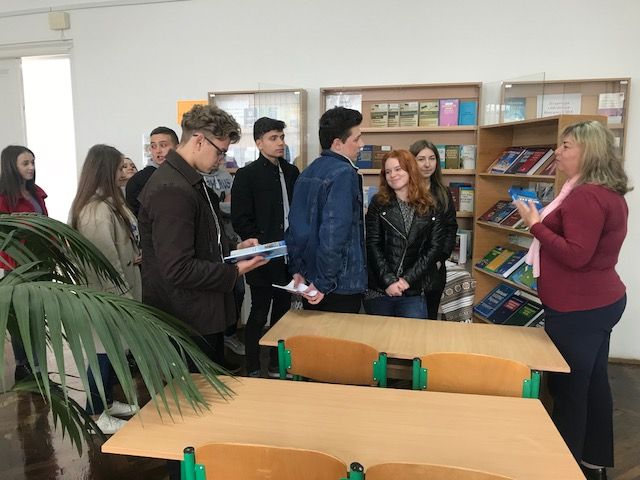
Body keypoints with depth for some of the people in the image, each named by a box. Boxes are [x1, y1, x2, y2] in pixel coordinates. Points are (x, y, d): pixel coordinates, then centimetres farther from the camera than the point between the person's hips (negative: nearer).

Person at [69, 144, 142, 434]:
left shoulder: (109, 203, 10)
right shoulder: (97, 210, -23)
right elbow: (107, 261, -24)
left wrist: (134, 256, 0)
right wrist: (124, 298, -19)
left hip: (114, 291, 10)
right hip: (107, 295, -10)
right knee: (104, 351, 3)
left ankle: (107, 401, 35)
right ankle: (95, 415, 19)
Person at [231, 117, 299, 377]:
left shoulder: (291, 171, 10)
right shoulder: (247, 175, -7)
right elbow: (240, 220, -10)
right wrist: (265, 245, -14)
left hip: (288, 257, 6)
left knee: (282, 311, 14)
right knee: (259, 314, 4)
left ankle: (277, 365, 29)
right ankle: (253, 370, 19)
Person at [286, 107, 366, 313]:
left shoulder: (307, 173, 8)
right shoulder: (344, 174, -18)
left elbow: (294, 226, 9)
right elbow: (334, 232, -25)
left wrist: (297, 269, 10)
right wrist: (323, 283, -19)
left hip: (309, 280, 8)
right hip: (342, 285, -8)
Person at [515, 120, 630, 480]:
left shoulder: (586, 196, -21)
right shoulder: (608, 193, 12)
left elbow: (576, 255, -26)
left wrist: (536, 224, -20)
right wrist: (545, 223, 13)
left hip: (579, 309, -11)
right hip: (598, 301, 11)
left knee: (567, 387, 2)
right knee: (593, 383, 19)